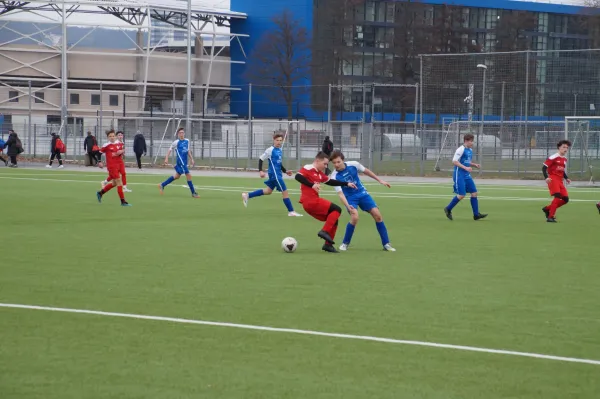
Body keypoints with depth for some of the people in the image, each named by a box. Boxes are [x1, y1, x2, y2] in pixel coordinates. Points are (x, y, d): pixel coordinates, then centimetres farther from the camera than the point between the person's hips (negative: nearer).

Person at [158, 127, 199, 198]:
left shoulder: (187, 141, 10)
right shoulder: (176, 142, -7)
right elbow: (170, 150, 0)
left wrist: (191, 159, 15)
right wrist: (166, 159, -6)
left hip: (185, 162, 8)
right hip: (180, 161, -8)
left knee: (177, 176, 17)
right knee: (189, 176, -11)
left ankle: (162, 185, 31)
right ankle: (193, 193, -6)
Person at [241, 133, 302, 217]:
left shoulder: (280, 151, 12)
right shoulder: (270, 150, -12)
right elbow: (261, 159, -9)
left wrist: (285, 171, 15)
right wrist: (260, 171, -17)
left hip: (278, 174, 9)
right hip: (274, 174, -9)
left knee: (268, 191, 19)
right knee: (285, 191, -7)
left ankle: (247, 195, 27)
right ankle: (291, 211, -1)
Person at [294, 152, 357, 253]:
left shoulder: (320, 173, 18)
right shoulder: (308, 169, -9)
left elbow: (330, 182, 26)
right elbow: (298, 176, -25)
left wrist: (346, 184, 21)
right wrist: (312, 185, -32)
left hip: (313, 202, 9)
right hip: (310, 201, -9)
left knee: (333, 220, 13)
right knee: (337, 210, -10)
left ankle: (328, 244, 15)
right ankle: (325, 231, -15)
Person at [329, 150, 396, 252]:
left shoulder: (353, 164, -14)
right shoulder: (334, 177, -21)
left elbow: (366, 171, 5)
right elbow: (340, 193, -25)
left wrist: (380, 180, 11)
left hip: (362, 193, 3)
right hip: (350, 198, -3)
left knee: (377, 215, -8)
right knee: (354, 217, -27)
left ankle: (386, 244, 3)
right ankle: (345, 243, -6)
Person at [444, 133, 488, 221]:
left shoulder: (470, 150, 14)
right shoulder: (461, 149, -13)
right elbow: (454, 161, -18)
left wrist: (474, 165, 7)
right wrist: (465, 168, -23)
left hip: (467, 175, 8)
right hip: (459, 175, -8)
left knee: (474, 192, 1)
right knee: (461, 195, -9)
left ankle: (476, 214, 3)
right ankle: (448, 209, 10)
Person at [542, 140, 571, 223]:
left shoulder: (564, 159, 16)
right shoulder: (553, 157, -8)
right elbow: (544, 167, -11)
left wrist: (566, 178, 11)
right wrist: (546, 177, -24)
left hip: (560, 181, 8)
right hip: (553, 179, -8)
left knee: (565, 199, 2)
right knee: (558, 196, -23)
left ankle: (547, 209, 17)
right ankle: (550, 217, -20)